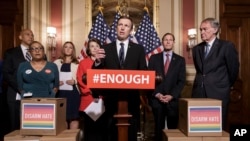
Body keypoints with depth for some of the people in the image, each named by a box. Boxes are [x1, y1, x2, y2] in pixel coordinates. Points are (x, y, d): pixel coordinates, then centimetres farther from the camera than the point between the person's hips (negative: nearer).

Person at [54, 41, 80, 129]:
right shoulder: (57, 62, 12)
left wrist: (74, 81, -15)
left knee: (74, 115, -3)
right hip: (60, 92, 2)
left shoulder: (77, 63, 8)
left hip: (73, 92, -1)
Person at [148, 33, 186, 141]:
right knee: (159, 127, 7)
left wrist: (171, 95, -11)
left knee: (173, 127, 4)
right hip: (157, 99, 0)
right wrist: (157, 94, -9)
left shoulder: (180, 60, 7)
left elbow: (181, 81, 0)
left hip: (173, 99, 0)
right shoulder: (154, 58, 7)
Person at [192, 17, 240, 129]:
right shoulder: (197, 49, 10)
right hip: (199, 93, 4)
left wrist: (227, 86, 11)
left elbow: (233, 69, 2)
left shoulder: (227, 46, -4)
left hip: (218, 93, -4)